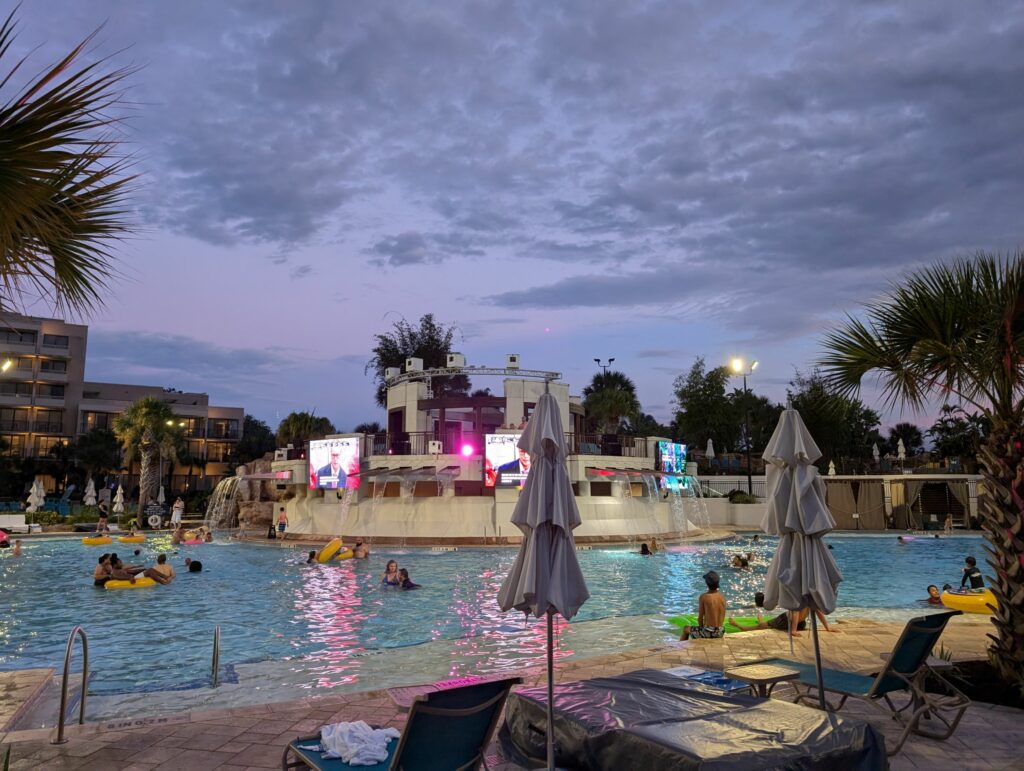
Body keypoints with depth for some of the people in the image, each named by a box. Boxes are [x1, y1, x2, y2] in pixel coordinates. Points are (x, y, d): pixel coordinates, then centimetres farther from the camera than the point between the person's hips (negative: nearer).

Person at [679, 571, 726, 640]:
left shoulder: (703, 597, -15)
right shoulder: (722, 596, 0)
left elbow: (700, 617, -9)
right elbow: (721, 616, 8)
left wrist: (701, 627, 10)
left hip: (708, 632, -5)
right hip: (720, 632, 5)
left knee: (685, 629, 22)